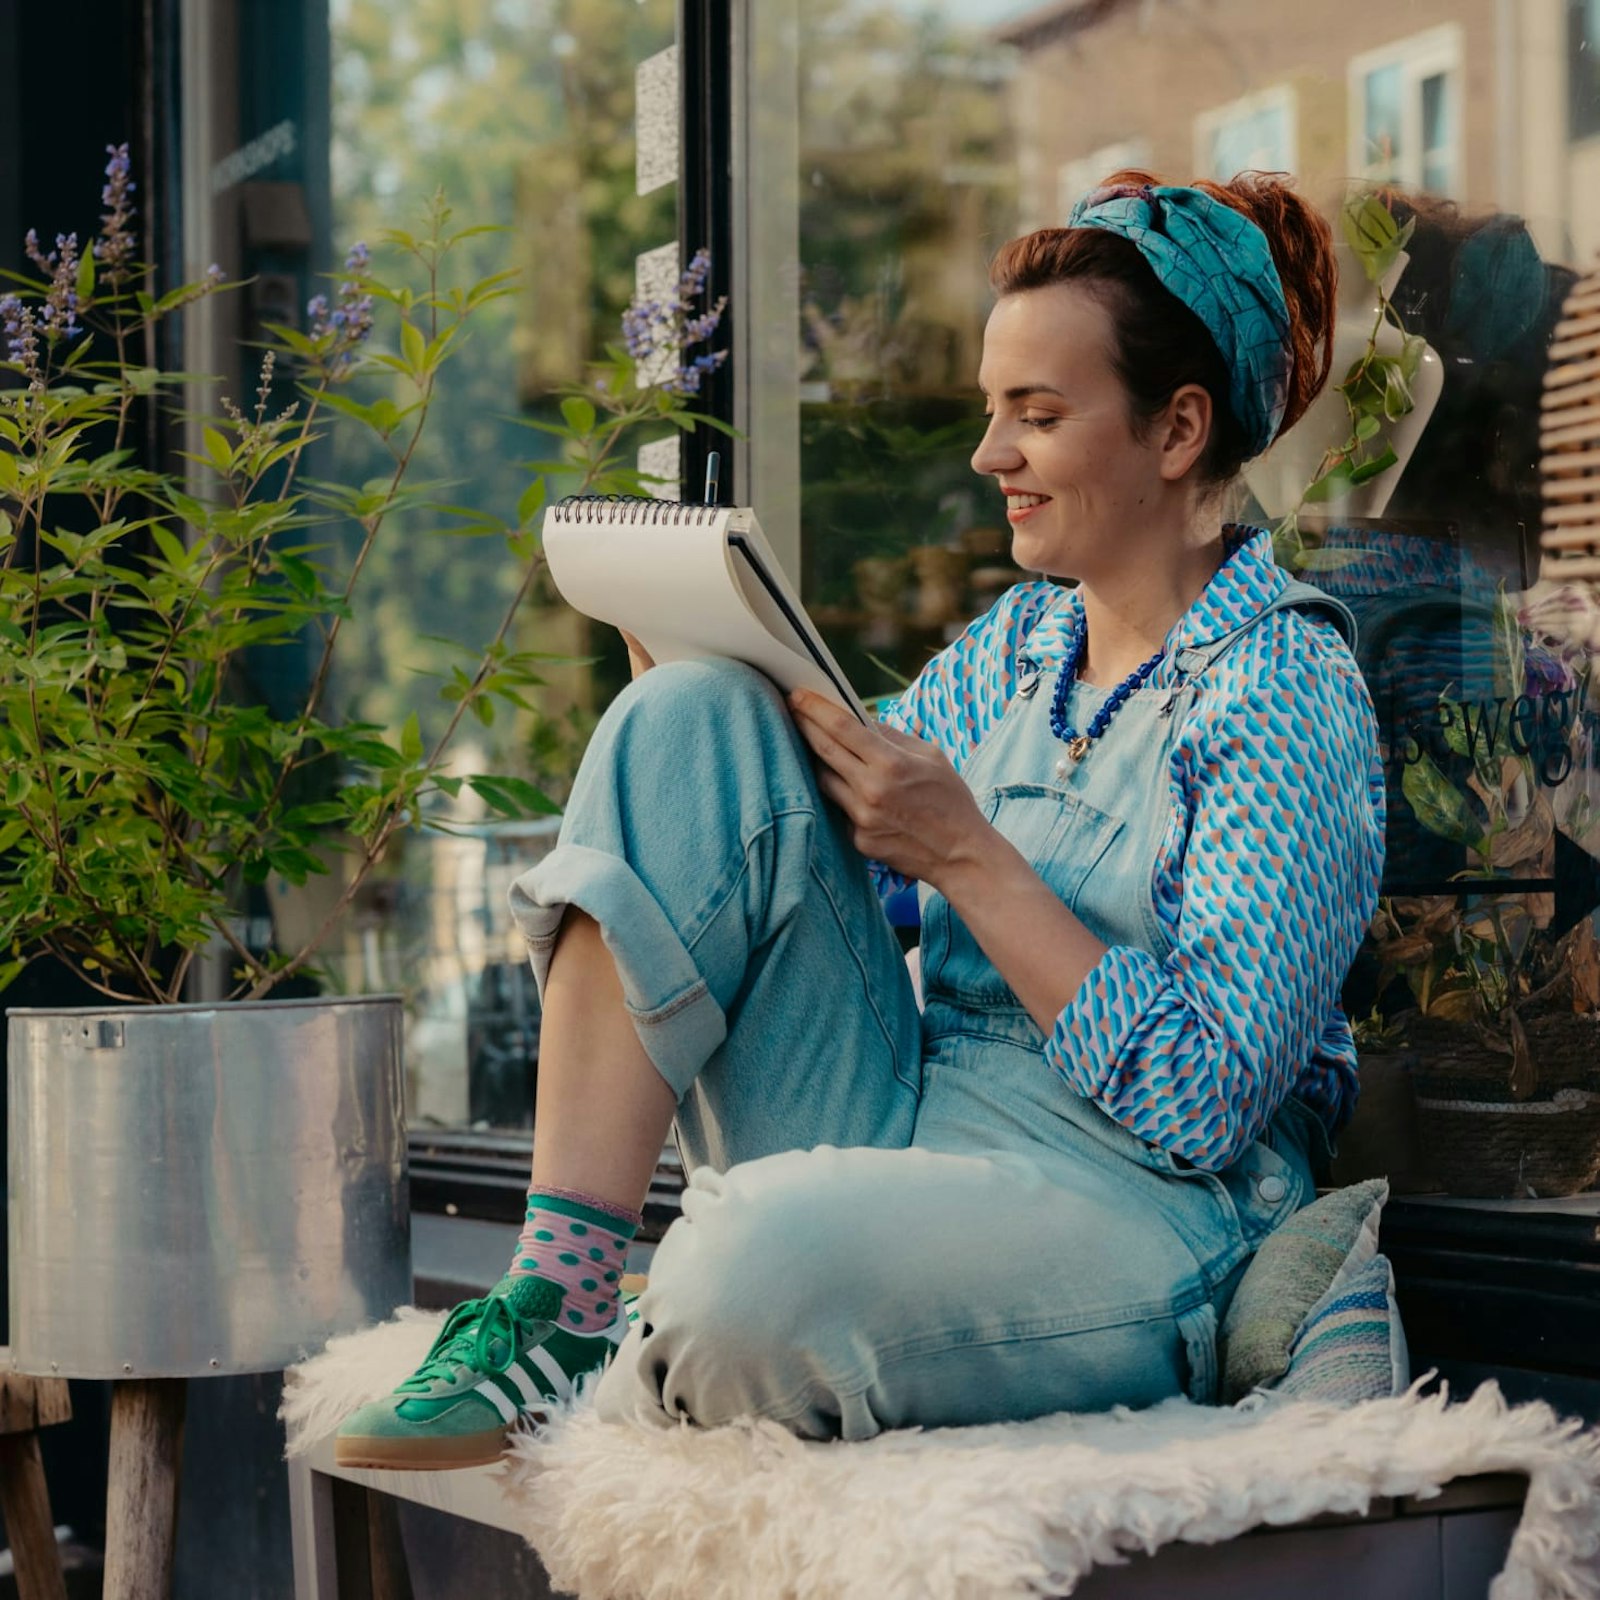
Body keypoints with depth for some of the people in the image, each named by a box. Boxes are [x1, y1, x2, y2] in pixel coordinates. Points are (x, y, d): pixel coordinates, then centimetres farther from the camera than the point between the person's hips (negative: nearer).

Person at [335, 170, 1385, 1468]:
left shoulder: (1285, 694, -8)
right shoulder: (1014, 642, 15)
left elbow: (1205, 1100, -17)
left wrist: (966, 854, -18)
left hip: (1137, 1210, -7)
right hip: (895, 1129, 7)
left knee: (773, 1245, -40)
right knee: (694, 721, -9)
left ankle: (624, 1384, -2)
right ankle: (559, 1294, -16)